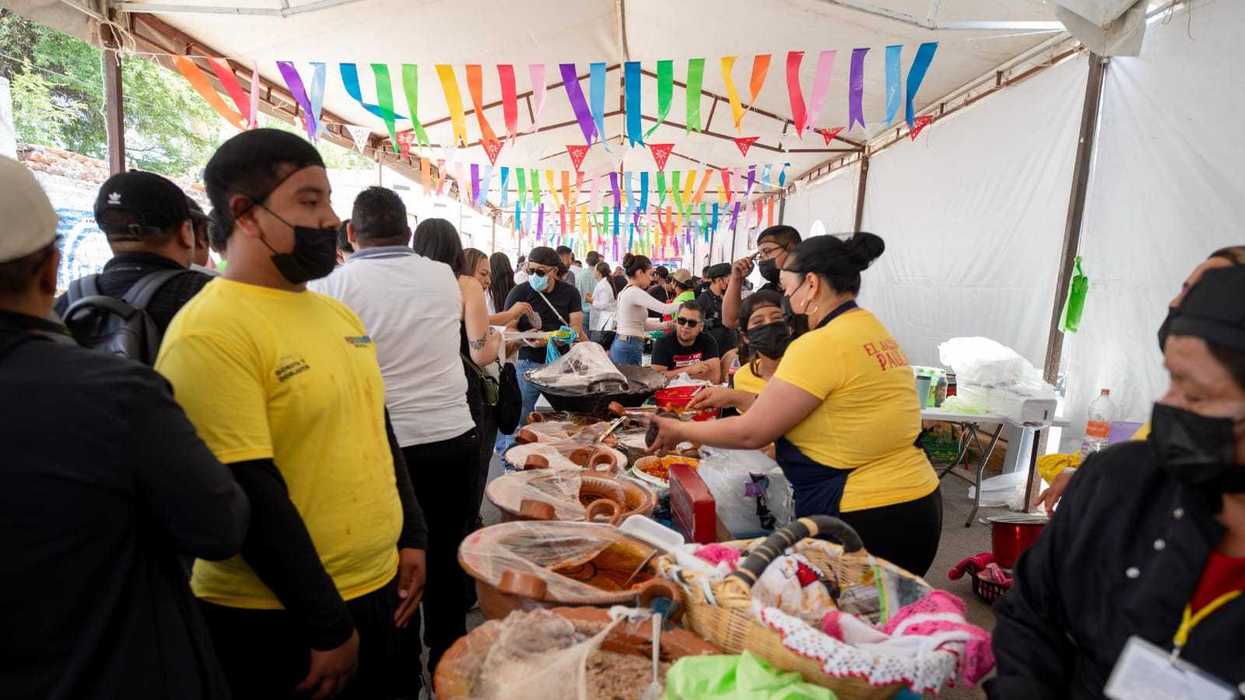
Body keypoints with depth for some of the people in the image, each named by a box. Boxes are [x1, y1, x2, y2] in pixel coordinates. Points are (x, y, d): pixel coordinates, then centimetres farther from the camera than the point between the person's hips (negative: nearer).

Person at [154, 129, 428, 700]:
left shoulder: (339, 314, 6)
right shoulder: (210, 333, -19)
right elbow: (247, 496, -21)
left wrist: (411, 538, 9)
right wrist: (326, 625, -15)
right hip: (278, 621, -7)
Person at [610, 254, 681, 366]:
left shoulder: (628, 291, 15)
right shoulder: (635, 292, -15)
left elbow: (641, 324, 17)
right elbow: (664, 309, -21)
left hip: (623, 345, 10)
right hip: (629, 347, -10)